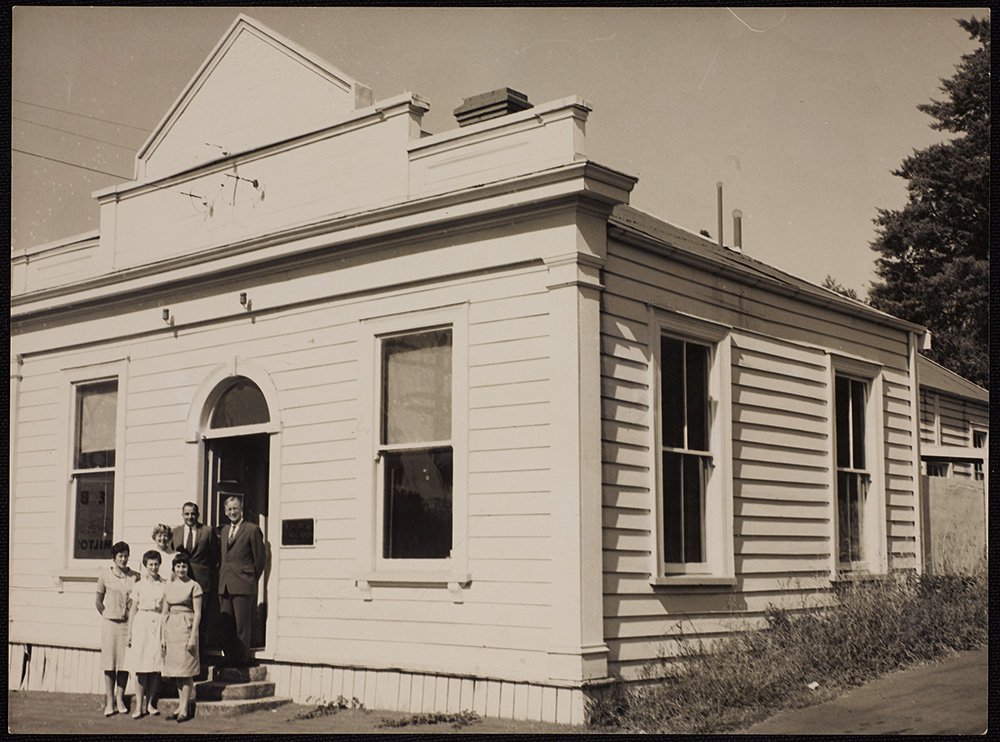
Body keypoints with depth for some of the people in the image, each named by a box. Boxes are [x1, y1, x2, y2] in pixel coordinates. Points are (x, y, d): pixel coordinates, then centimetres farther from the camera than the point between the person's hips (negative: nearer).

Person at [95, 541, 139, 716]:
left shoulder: (134, 577, 2)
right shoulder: (105, 575, 0)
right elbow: (98, 601, 9)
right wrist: (107, 616, 3)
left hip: (128, 623, 1)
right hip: (110, 623, -1)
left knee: (125, 661, 2)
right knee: (110, 662, 0)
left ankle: (119, 698, 13)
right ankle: (109, 701, 7)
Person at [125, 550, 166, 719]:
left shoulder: (164, 586, 6)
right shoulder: (139, 585, 8)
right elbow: (133, 610, 10)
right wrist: (129, 632, 5)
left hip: (158, 624, 0)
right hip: (141, 624, 0)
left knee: (155, 665, 1)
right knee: (140, 666, -5)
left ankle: (148, 703, 11)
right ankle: (139, 705, -1)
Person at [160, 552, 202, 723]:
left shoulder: (194, 586, -2)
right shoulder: (168, 587, 12)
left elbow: (197, 613, -6)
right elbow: (164, 612, 15)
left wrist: (193, 636, -12)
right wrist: (163, 635, 9)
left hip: (186, 627, -5)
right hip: (171, 627, 5)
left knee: (186, 670, -5)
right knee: (175, 670, 8)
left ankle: (184, 709, -1)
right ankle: (182, 700, 21)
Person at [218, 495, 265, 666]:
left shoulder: (252, 530, -3)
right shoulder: (223, 530, 18)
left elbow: (259, 559, -2)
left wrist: (252, 580, 1)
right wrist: (221, 574, 11)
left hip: (243, 586, -6)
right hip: (224, 585, 6)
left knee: (242, 624, -4)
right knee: (226, 624, 7)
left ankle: (242, 657, 1)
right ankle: (229, 657, 13)